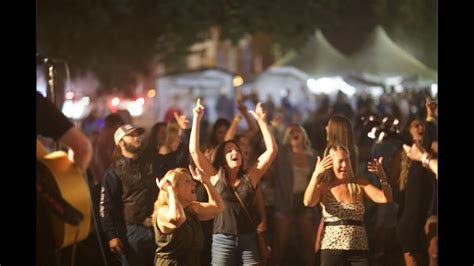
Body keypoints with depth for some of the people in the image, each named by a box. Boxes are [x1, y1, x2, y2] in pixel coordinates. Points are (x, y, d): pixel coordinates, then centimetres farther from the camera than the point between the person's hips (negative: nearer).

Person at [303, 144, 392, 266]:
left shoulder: (359, 184, 7)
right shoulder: (323, 187, 1)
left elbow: (386, 198, -3)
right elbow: (308, 202, -20)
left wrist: (382, 177, -20)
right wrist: (316, 174, -31)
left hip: (359, 250, 1)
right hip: (332, 250, -1)